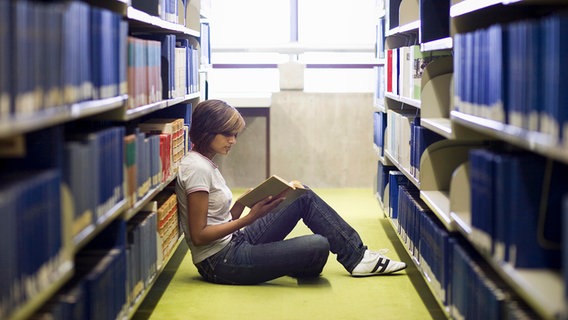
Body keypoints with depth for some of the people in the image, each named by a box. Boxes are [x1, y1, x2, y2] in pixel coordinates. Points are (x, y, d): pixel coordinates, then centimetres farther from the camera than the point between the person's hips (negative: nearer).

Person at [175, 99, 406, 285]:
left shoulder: (205, 164, 13)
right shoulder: (196, 169, -17)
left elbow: (224, 220, 11)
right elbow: (199, 235, -20)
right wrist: (249, 218, -21)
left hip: (233, 243, 10)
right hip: (220, 263, -10)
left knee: (304, 197, 6)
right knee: (319, 246, -21)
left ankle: (356, 255, 9)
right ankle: (356, 258, 15)